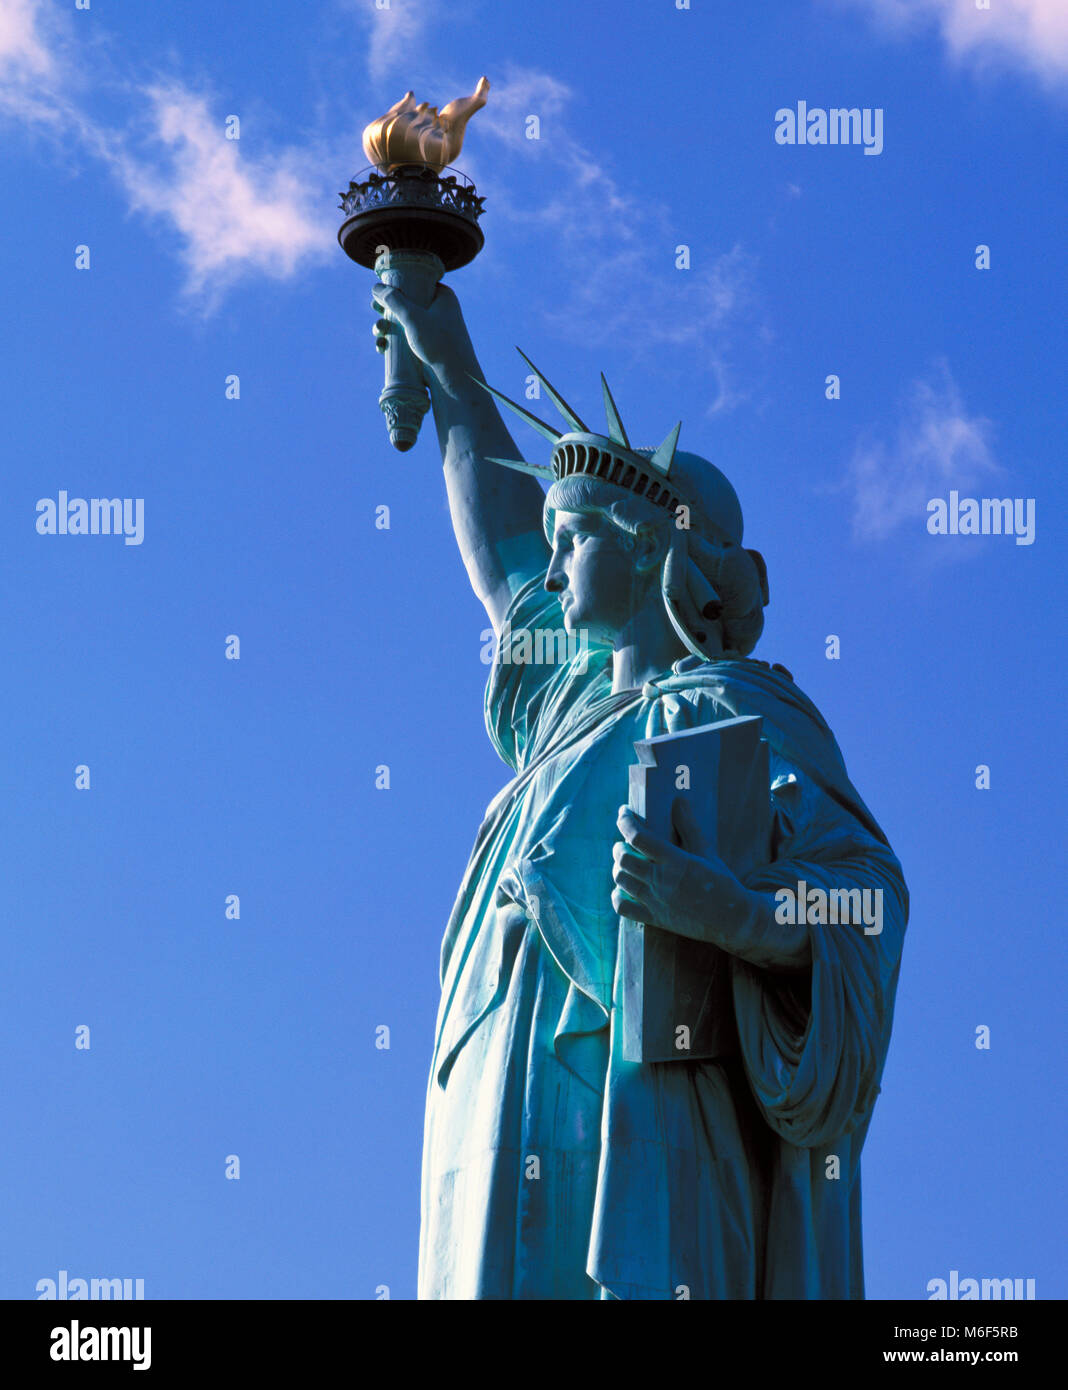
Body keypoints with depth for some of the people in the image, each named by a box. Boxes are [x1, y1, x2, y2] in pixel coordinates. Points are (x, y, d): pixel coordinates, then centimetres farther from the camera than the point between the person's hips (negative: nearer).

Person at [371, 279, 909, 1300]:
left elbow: (863, 888, -12)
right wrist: (451, 373, 48)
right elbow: (505, 560, 40)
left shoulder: (721, 711, -2)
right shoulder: (592, 700, 24)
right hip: (538, 1154, 8)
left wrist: (732, 914, -33)